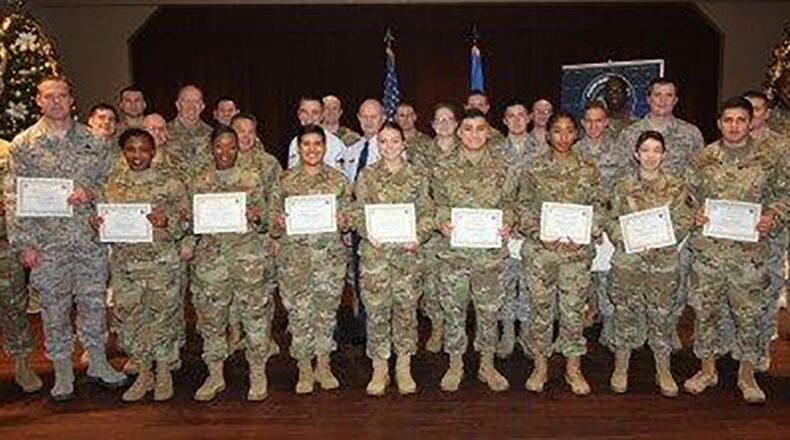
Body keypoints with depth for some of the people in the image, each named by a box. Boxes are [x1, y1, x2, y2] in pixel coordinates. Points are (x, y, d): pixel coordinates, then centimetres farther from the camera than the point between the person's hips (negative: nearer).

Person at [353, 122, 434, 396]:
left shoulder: (417, 176, 6)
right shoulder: (367, 176, 5)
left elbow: (427, 213, 4)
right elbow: (358, 213, 3)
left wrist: (419, 236, -13)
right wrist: (368, 233, -15)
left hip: (407, 252, 1)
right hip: (374, 252, 0)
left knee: (406, 308, 6)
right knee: (376, 310, 2)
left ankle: (404, 368, 21)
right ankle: (379, 369, 17)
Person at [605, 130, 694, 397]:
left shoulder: (676, 187, 1)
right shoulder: (623, 186, 2)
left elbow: (684, 222, -2)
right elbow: (611, 221, 2)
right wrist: (626, 239, -15)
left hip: (663, 261, 0)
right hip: (627, 260, 0)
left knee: (661, 315, 7)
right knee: (625, 314, 6)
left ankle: (664, 371, 24)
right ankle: (621, 368, 22)